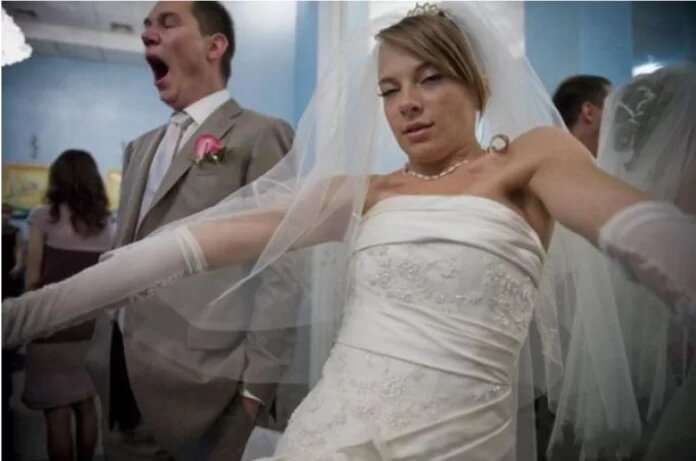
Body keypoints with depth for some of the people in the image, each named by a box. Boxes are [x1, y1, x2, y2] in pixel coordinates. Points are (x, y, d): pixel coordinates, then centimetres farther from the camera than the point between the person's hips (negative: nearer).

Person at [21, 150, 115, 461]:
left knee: (57, 413, 2)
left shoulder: (44, 217, -6)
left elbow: (32, 278, -4)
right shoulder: (107, 223, 6)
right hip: (91, 324, 5)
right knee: (86, 406, 15)